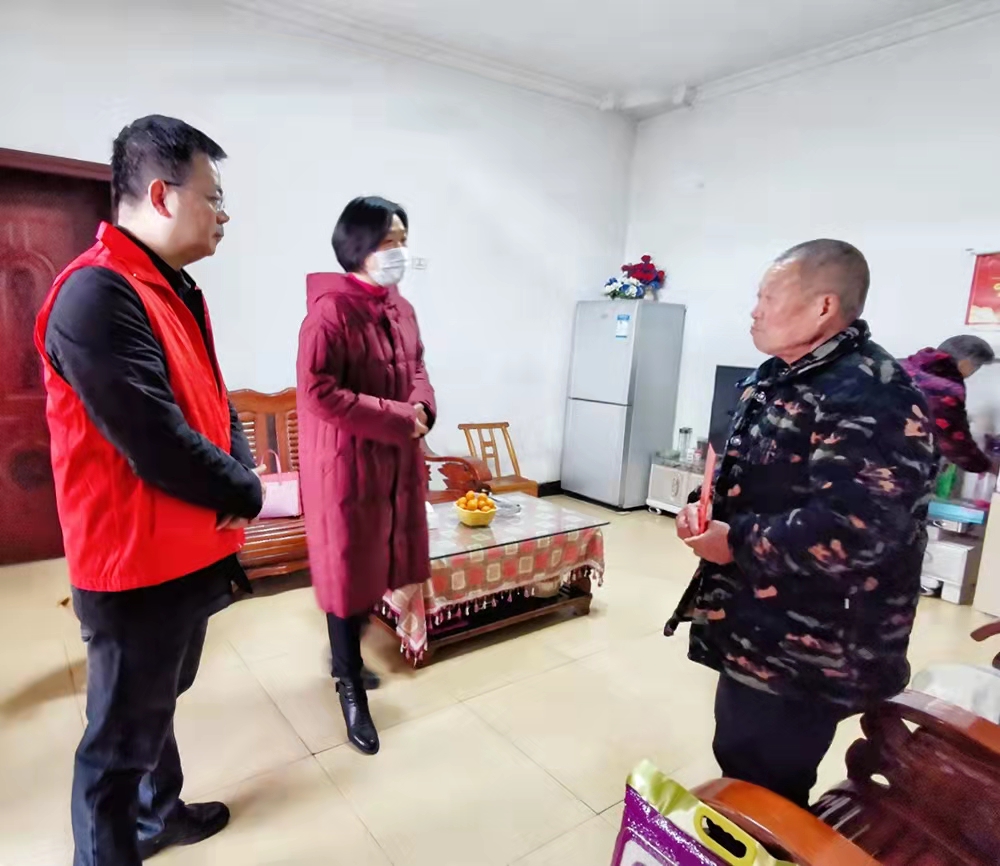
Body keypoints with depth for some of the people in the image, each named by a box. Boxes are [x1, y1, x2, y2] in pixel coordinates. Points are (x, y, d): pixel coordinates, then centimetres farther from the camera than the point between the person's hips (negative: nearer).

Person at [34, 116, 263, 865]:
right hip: (138, 569, -9)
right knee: (122, 737, 11)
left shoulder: (175, 289, 8)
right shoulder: (96, 296, -23)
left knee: (160, 703, 28)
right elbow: (157, 445, -27)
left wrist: (242, 481, -8)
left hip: (190, 556, 9)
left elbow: (214, 402, 10)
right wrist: (242, 493, -10)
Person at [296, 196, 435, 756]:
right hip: (346, 462, -8)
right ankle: (351, 689, 24)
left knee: (378, 567, 18)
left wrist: (422, 409, -5)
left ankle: (345, 660, 40)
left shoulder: (402, 309, 8)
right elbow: (317, 392, -22)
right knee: (348, 571, 5)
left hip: (398, 460, 8)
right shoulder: (330, 309, -16)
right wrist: (395, 418, -20)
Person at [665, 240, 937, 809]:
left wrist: (735, 543, -21)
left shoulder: (869, 396, -24)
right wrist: (705, 510, -1)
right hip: (758, 633, 10)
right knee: (738, 759, 27)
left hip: (808, 653, -9)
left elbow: (853, 533, -33)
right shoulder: (779, 377, 9)